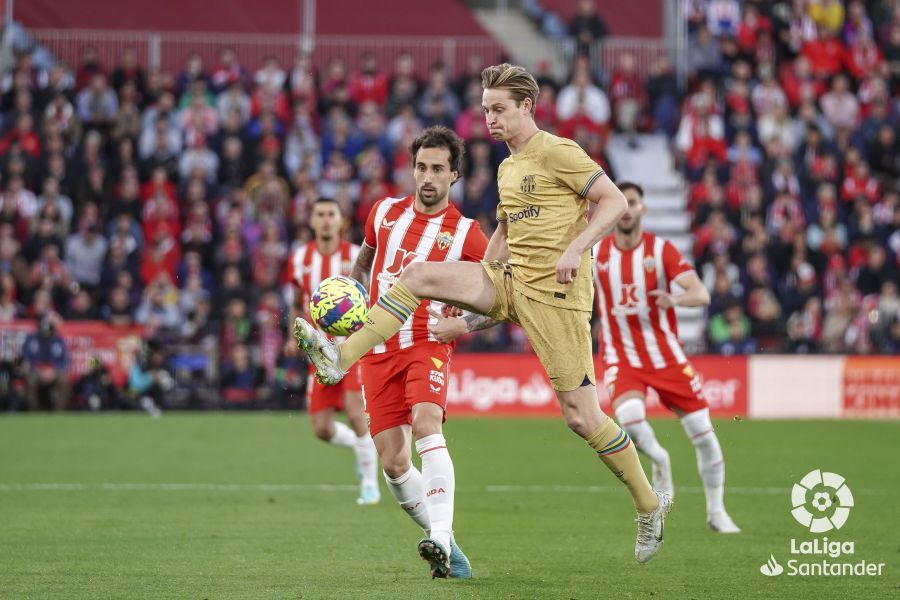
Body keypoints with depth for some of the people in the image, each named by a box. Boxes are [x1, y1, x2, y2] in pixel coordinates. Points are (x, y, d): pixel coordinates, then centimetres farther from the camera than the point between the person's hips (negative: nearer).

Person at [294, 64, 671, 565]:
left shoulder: (557, 152, -8)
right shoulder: (508, 167, 18)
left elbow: (615, 202, -13)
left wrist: (575, 248, -25)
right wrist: (476, 292, 22)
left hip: (556, 292, -8)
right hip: (509, 282, 8)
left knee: (581, 416, -7)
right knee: (419, 276, -9)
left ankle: (650, 504, 8)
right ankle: (341, 359, -14)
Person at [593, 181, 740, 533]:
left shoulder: (661, 250, -7)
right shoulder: (596, 253, -3)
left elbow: (701, 294, -18)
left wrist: (676, 299, -38)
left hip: (666, 355, 0)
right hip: (621, 356, 0)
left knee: (702, 431, -2)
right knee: (629, 416, -30)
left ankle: (716, 511, 17)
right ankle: (659, 461, 4)